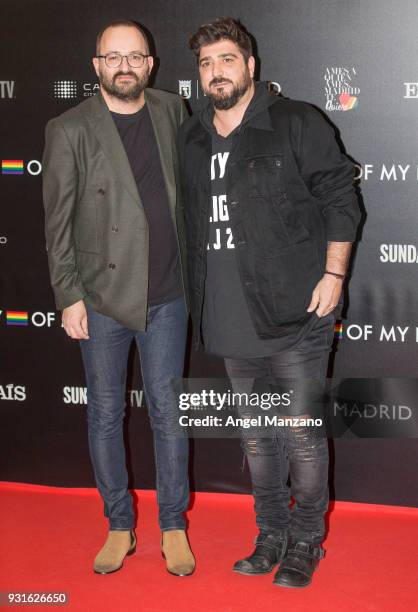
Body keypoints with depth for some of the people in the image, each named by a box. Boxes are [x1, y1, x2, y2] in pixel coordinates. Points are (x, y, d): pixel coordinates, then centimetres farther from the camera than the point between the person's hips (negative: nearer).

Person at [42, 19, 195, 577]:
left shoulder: (172, 111, 5)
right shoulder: (69, 130, -5)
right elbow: (58, 221, -4)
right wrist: (68, 295, -7)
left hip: (167, 295, 2)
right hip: (102, 298, -1)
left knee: (167, 413, 7)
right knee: (105, 414, 9)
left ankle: (173, 527, 21)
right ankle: (119, 527, 25)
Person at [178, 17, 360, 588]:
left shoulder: (297, 124, -3)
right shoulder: (191, 139, 12)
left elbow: (340, 199, -4)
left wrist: (333, 273, -10)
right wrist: (199, 299, 16)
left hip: (295, 315, -5)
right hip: (231, 324, 6)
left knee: (302, 434, 2)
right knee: (256, 436, 15)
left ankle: (306, 540, 20)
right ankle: (272, 534, 30)